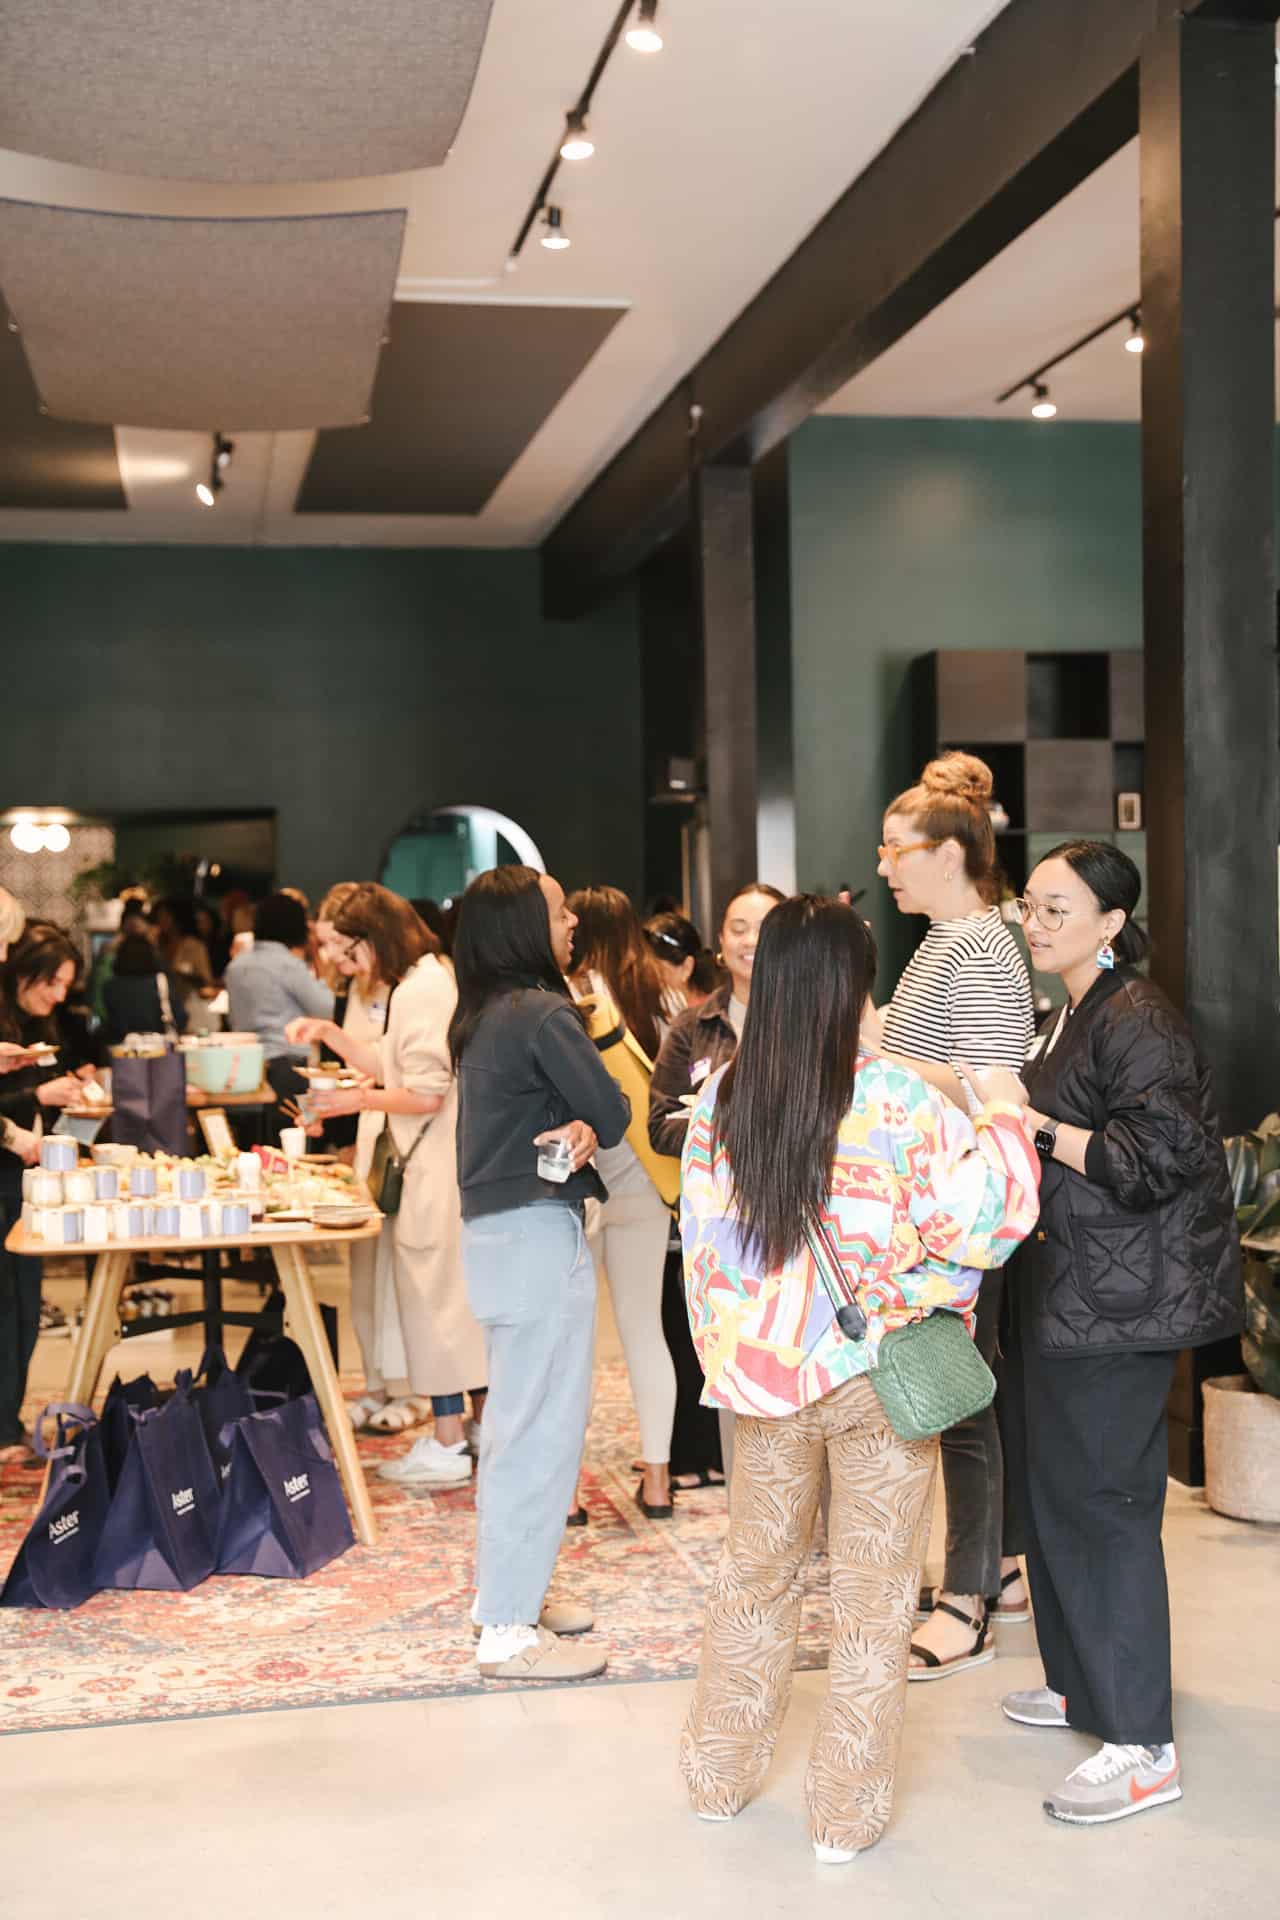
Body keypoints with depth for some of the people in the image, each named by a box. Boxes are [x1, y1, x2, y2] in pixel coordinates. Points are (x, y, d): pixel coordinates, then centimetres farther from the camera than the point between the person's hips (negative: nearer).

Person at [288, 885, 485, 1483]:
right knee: (448, 1298, 15)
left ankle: (447, 1445, 5)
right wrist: (328, 1033, 18)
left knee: (433, 1296, -2)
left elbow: (426, 1094, -20)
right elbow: (390, 1066, 24)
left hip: (434, 1168, -10)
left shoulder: (418, 991, -17)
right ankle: (454, 1433, 24)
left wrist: (360, 1100, -8)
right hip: (437, 1164, 10)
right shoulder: (432, 979, 16)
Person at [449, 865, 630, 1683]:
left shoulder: (483, 1019, 11)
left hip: (496, 1230, 10)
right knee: (544, 1430, -3)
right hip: (541, 1233, -10)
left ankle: (510, 1592, 31)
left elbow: (514, 1116, 9)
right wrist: (589, 1127, 8)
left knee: (516, 1423, 19)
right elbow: (614, 1114, -12)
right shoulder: (543, 1015, -16)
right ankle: (510, 1631, 3)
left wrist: (572, 1129, -10)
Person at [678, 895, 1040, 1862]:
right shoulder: (892, 1100, -18)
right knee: (872, 1598, 11)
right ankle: (847, 1812, 21)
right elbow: (981, 1215, -16)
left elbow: (705, 1236, 2)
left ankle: (720, 1774, 34)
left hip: (764, 1375, 4)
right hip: (879, 1376, -4)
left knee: (755, 1571, 21)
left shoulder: (723, 1096, -5)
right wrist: (1003, 1120, 1)